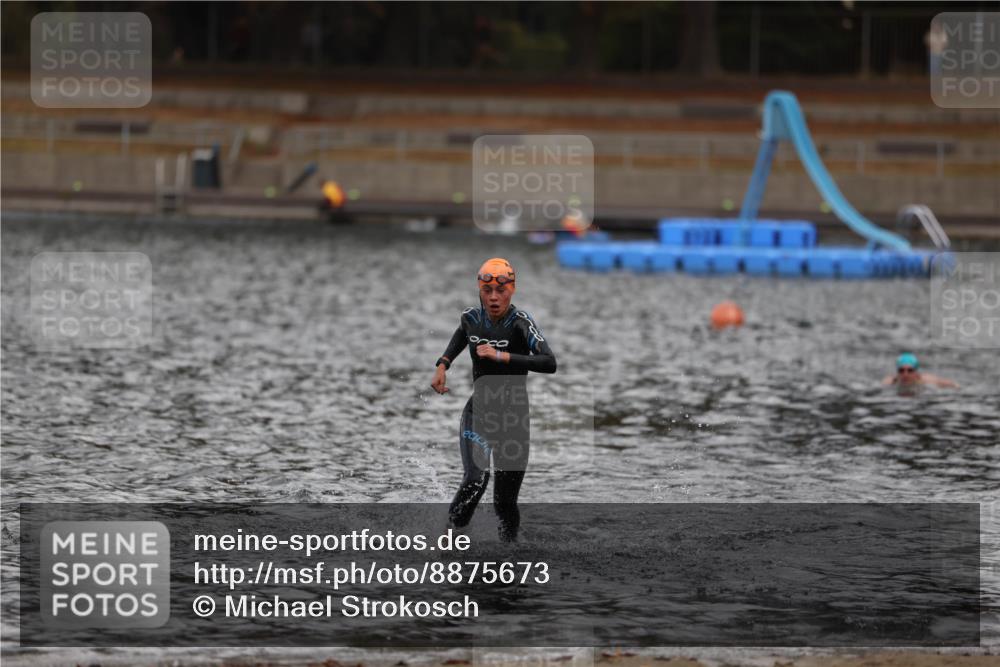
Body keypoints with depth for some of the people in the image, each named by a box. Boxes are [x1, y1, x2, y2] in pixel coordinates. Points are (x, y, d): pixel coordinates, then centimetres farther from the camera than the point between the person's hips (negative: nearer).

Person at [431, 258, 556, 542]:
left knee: (505, 501, 3)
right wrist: (442, 364, 11)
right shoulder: (471, 318, -2)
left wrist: (502, 356, -32)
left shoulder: (521, 322, -16)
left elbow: (549, 363, -30)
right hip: (478, 410, 2)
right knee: (475, 479, -22)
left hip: (514, 417, -2)